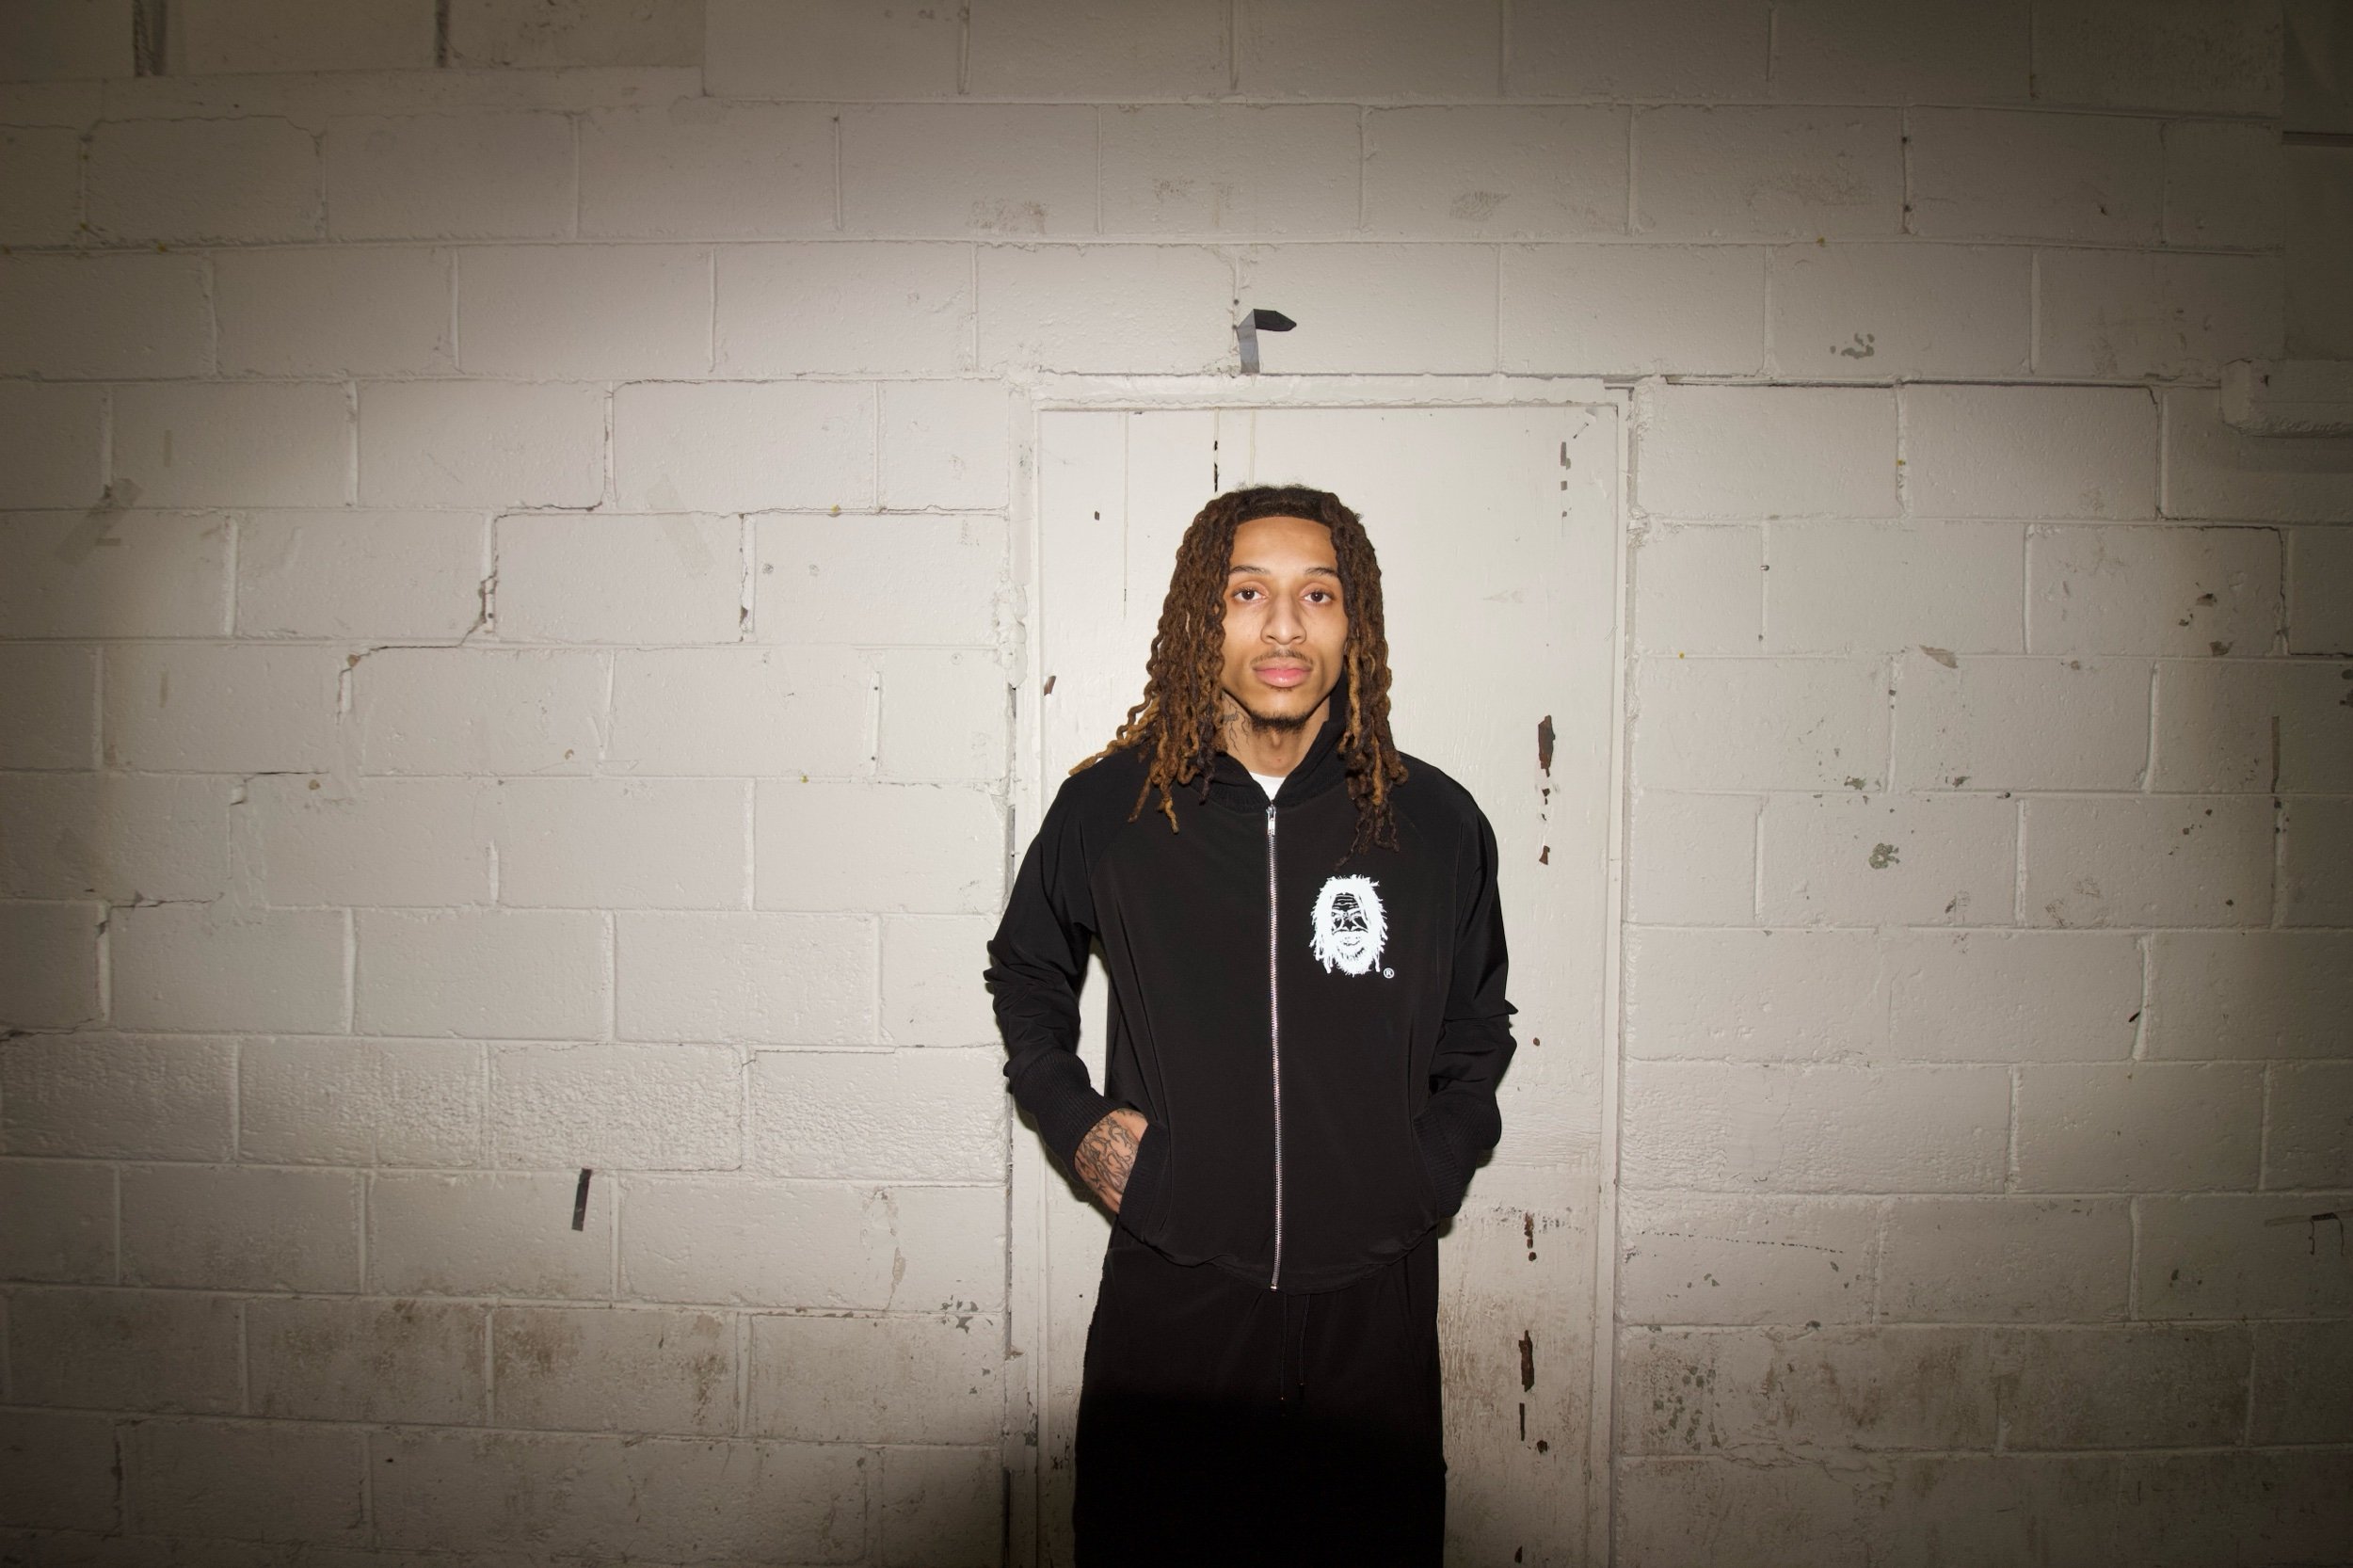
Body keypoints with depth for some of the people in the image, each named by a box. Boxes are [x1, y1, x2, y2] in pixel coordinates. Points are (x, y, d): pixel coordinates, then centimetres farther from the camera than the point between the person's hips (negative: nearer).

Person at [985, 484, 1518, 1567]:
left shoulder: (1436, 824, -1)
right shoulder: (1107, 809, -3)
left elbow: (1478, 1025, 16)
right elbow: (1026, 974, 16)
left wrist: (1439, 1159, 4)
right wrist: (1073, 1122, 4)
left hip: (1371, 1307, 1)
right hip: (1167, 1298, 0)